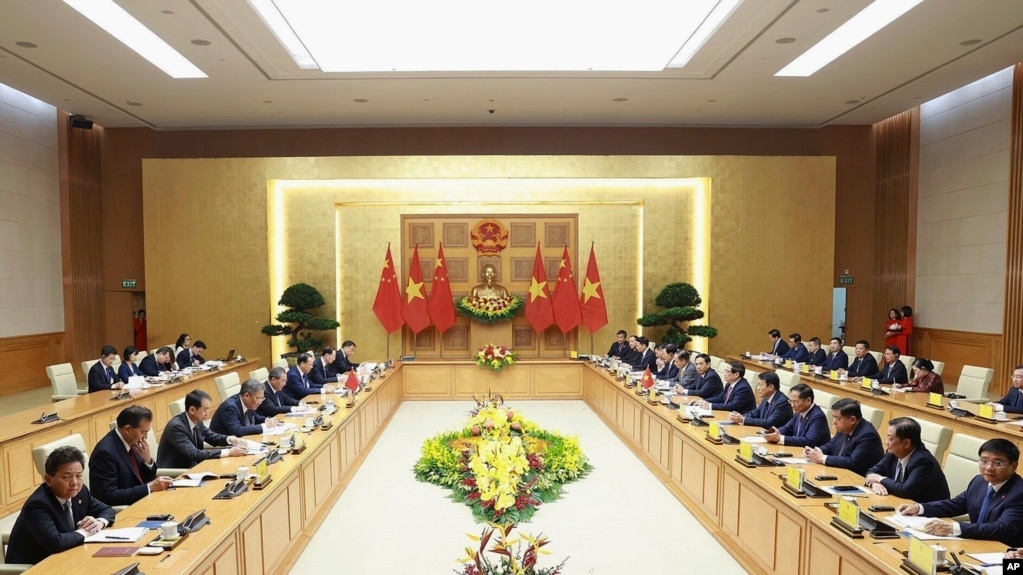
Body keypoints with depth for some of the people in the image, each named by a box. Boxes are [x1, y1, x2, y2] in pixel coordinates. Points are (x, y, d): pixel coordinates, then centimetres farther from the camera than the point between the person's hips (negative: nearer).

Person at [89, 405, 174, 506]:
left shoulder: (132, 442, 2)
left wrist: (148, 460, -7)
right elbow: (109, 496, -22)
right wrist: (150, 487, -23)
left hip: (140, 501, 7)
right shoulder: (106, 452, -19)